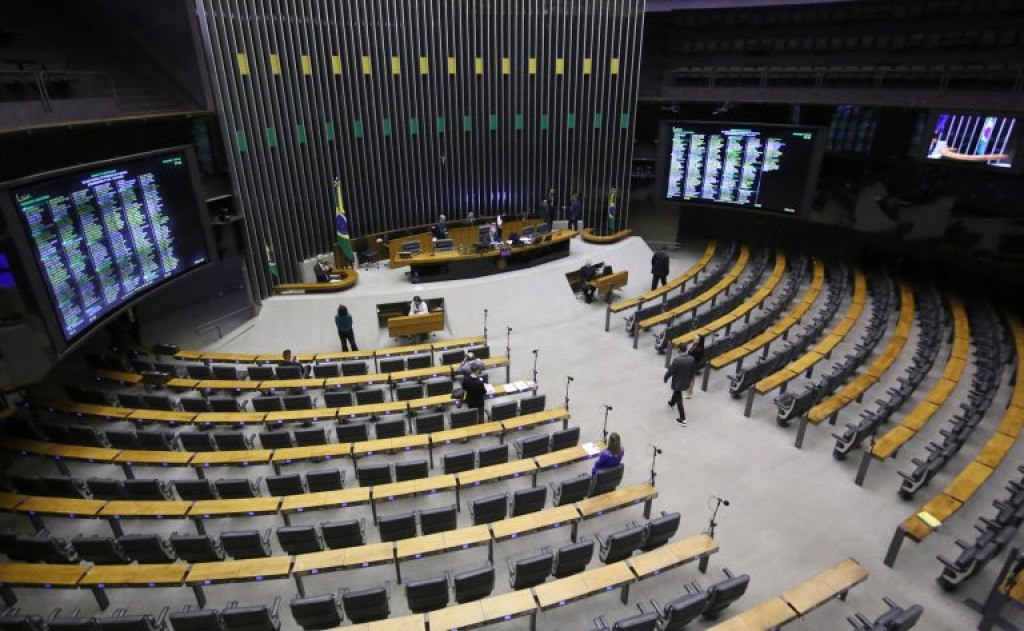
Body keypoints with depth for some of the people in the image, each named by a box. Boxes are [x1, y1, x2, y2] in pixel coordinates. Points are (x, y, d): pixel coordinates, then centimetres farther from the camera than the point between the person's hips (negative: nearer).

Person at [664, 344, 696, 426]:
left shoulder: (676, 360, -30)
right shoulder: (691, 358, -11)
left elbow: (670, 371, -21)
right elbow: (692, 371, 2)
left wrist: (665, 378, -2)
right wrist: (689, 379, 19)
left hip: (678, 382, -6)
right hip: (686, 382, 6)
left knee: (679, 400, 6)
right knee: (676, 393, 33)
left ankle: (683, 420, 9)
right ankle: (671, 403, 62)